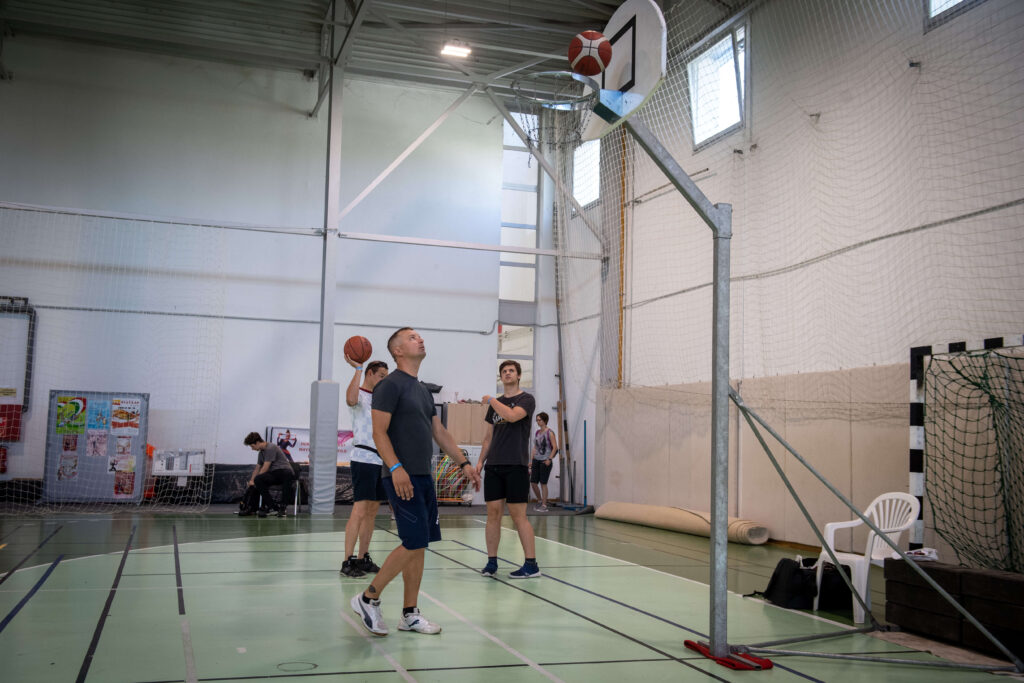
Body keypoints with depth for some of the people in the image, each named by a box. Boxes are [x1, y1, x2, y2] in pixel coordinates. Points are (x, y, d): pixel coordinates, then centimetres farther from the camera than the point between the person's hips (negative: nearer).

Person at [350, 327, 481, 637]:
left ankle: (409, 614, 16)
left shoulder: (423, 391, 19)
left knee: (419, 546, 9)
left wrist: (463, 463, 17)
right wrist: (395, 468, -25)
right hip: (402, 477, -9)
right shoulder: (390, 385, -8)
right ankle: (368, 598, 2)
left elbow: (439, 431, 23)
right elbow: (379, 432, -15)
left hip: (424, 477, 9)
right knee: (414, 544, -13)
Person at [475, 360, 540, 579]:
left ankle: (531, 565, 1)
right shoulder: (495, 403, 17)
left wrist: (491, 400, -8)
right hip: (493, 465, 6)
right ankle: (492, 562, 11)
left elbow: (512, 416, -21)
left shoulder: (526, 399, 0)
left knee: (518, 515, -6)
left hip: (516, 465, -5)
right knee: (493, 513, 4)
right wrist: (480, 460, 11)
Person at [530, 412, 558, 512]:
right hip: (536, 460, 6)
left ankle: (544, 505, 3)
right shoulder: (537, 432, 12)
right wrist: (532, 460, 12)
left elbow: (555, 447, -10)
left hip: (545, 461, -6)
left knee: (543, 483, -4)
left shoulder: (549, 433, -8)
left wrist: (549, 459, -18)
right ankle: (539, 501, 23)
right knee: (533, 482, 4)